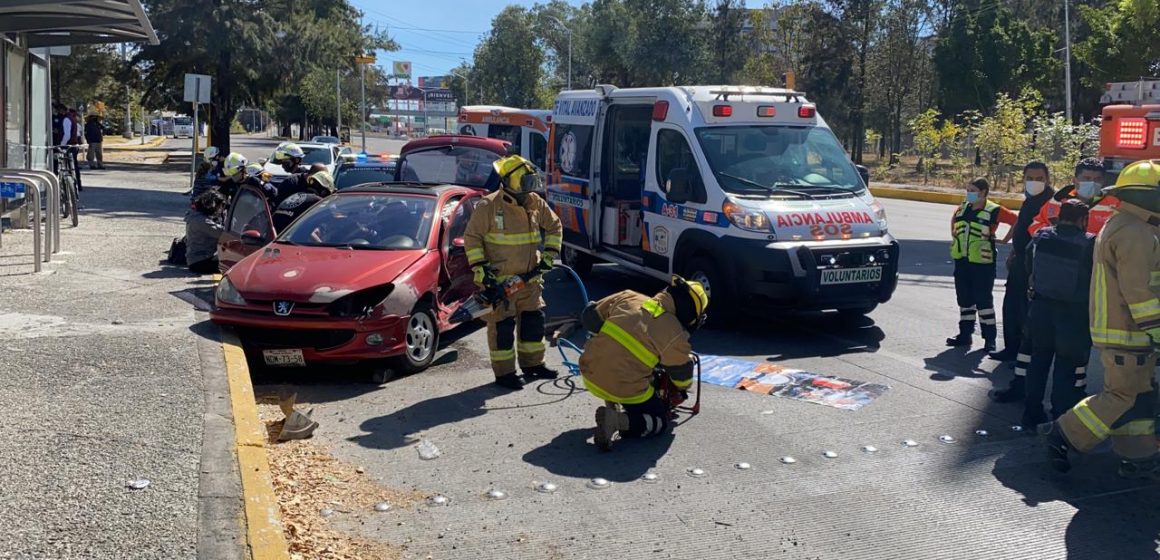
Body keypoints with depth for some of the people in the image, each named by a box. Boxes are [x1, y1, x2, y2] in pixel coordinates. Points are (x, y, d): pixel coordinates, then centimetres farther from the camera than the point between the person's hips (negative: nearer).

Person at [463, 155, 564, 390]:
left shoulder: (535, 203, 2)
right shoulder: (489, 206, -14)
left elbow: (554, 226, 16)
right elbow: (472, 238, -9)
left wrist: (548, 256, 8)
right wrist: (480, 268, -16)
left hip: (528, 277, 6)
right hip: (499, 280, -6)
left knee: (533, 319, 14)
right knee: (502, 324, -1)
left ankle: (532, 363, 30)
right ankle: (504, 372, 9)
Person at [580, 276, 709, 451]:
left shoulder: (627, 298, 3)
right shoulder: (675, 335, -7)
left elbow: (590, 315, 13)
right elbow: (682, 375, 9)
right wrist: (683, 389, 33)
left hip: (590, 375, 5)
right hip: (626, 389, -5)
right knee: (660, 422, 17)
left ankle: (612, 405, 21)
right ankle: (619, 420, -10)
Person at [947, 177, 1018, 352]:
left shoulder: (994, 211, -10)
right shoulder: (963, 208, 9)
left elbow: (1016, 221, -10)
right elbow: (954, 219, 29)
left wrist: (1004, 240, -8)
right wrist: (954, 234, 18)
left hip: (982, 262, -6)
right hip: (961, 260, 6)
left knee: (983, 300, -2)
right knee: (964, 299, 12)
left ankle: (990, 338, 7)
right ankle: (965, 334, 22)